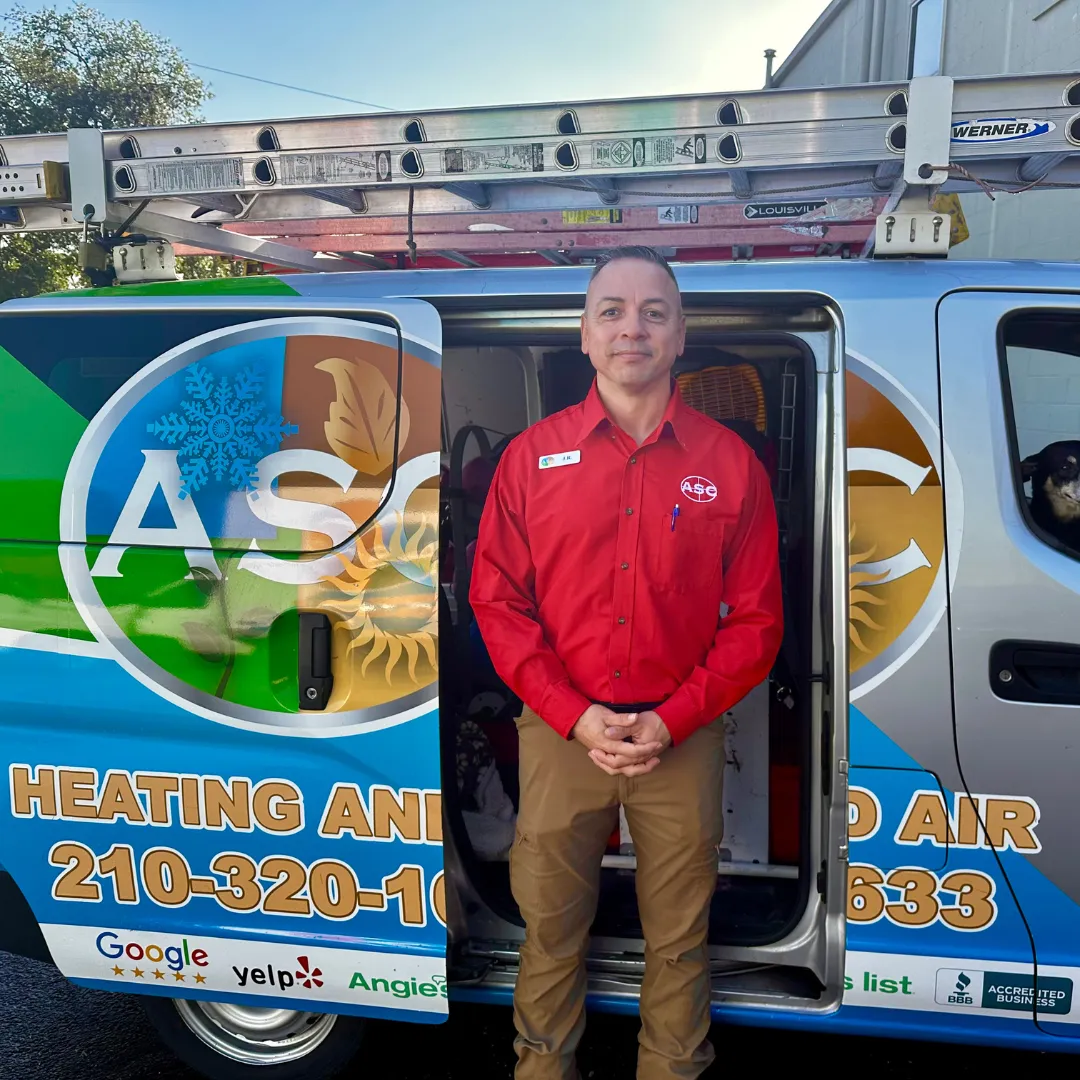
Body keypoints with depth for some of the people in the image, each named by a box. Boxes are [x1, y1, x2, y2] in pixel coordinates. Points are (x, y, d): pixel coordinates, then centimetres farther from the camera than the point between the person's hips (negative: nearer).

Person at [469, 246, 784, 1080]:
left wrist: (670, 722, -10)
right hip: (559, 732, 1)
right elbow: (498, 604, -1)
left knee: (679, 939, 14)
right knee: (550, 924, 15)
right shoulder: (531, 456, 0)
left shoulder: (731, 463, -1)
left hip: (683, 741, 0)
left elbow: (756, 620, -1)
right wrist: (576, 718, -10)